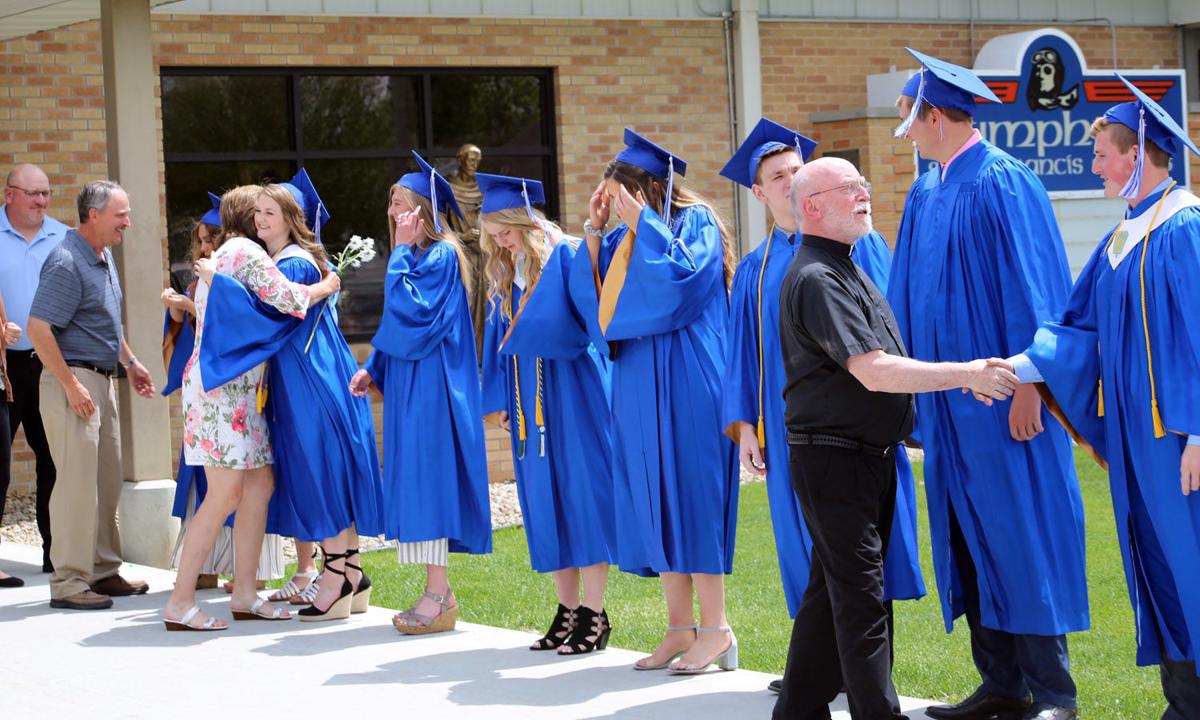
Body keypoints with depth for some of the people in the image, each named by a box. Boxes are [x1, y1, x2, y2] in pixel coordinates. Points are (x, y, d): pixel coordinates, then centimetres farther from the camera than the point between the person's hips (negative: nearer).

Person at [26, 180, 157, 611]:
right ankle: (68, 583, -4)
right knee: (78, 482, -8)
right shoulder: (67, 263, -17)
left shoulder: (104, 257, 13)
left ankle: (104, 571, 22)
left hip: (102, 381, 10)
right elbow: (38, 328, -22)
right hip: (74, 382, -10)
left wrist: (130, 362, 23)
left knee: (108, 481, 13)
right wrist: (71, 386, -22)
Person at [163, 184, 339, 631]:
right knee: (225, 493, -11)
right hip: (221, 384, -10)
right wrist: (325, 287, -2)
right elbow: (284, 297, -18)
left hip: (237, 388, 10)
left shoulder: (221, 256, 21)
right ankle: (180, 603, -9)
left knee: (260, 485, 9)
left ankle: (244, 594, 11)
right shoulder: (244, 251, -8)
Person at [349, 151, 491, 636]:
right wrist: (373, 368, 13)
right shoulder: (416, 257, 17)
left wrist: (401, 251, -16)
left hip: (430, 385, -10)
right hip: (407, 382, 10)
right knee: (420, 484, 9)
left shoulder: (439, 256, -12)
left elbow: (409, 309, -23)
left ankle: (438, 597, -8)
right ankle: (438, 591, 13)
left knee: (427, 478, -10)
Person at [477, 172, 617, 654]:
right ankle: (568, 609, 14)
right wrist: (496, 399, 8)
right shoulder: (504, 275, 13)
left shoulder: (565, 257, -8)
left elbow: (585, 315, -19)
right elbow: (498, 339, 15)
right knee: (544, 498, 7)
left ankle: (594, 614, -2)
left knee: (581, 491, -5)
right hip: (527, 398, 7)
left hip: (570, 392, -7)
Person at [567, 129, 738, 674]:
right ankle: (680, 627, 11)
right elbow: (590, 293, 13)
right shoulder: (625, 238, 15)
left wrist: (643, 221, -14)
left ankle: (715, 630, -3)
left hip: (683, 383, -8)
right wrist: (594, 229, 6)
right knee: (657, 503, 7)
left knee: (689, 493, -8)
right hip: (639, 384, 8)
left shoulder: (694, 222, -6)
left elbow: (678, 277, -22)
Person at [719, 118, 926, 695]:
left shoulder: (856, 244, 2)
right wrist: (744, 425, 5)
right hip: (788, 426, 4)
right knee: (806, 543, 5)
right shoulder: (754, 271, 15)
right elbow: (744, 353, 15)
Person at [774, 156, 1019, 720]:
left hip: (869, 456, 10)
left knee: (832, 590, 15)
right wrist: (964, 374, -23)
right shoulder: (816, 279, -18)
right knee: (860, 598, -8)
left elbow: (880, 363, 24)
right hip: (834, 458, -10)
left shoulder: (845, 270, 15)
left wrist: (959, 378, 16)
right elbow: (872, 372, -26)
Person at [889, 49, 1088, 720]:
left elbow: (1031, 288, -16)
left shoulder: (1003, 182, -12)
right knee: (969, 539, 9)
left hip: (1001, 398, -8)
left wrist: (1027, 382, -19)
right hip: (948, 399, 8)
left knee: (1022, 535, -4)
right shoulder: (924, 196, 12)